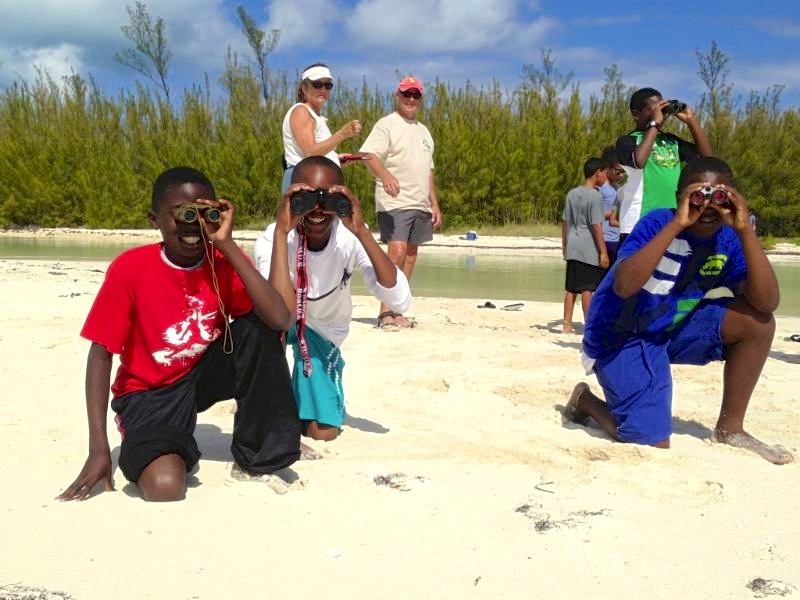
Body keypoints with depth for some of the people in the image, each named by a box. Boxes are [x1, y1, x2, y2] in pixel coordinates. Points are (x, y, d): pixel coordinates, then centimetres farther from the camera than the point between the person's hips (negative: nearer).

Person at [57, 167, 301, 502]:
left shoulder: (225, 263, -11)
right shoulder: (131, 267, -18)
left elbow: (279, 320, -27)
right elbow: (101, 353, -14)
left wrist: (226, 244, -28)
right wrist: (98, 448, -20)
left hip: (205, 375, 4)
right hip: (150, 393, -3)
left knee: (258, 328, -24)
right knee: (165, 487, -31)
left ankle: (255, 457, -8)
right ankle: (175, 453, 9)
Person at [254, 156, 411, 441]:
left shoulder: (349, 237, -27)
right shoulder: (271, 240, -31)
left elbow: (400, 301, -38)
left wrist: (362, 232, -45)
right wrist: (281, 232, -49)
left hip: (324, 331, 1)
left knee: (323, 431, -10)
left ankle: (298, 398, 26)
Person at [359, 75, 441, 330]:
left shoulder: (423, 131, 22)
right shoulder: (387, 124, -2)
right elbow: (369, 155, -16)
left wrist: (435, 203, 19)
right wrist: (385, 175, -35)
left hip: (420, 204, 8)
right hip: (394, 203, -8)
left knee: (410, 255, 6)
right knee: (397, 251, -18)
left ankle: (396, 312, 10)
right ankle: (385, 312, -15)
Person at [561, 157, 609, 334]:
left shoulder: (572, 194, 11)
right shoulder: (595, 196, -11)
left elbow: (565, 222, 14)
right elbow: (596, 226, -15)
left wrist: (564, 246, 21)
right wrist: (603, 252, -13)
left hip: (572, 248, 7)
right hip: (589, 249, -7)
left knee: (571, 288, 9)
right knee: (588, 288, -2)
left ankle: (567, 325, 12)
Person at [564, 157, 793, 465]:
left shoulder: (728, 240, -7)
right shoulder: (658, 222, -22)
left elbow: (767, 302, -21)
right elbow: (624, 286, -38)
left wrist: (745, 230, -27)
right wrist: (677, 224, -38)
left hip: (673, 328, 6)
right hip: (621, 338, -6)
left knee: (757, 321, -13)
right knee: (652, 446, -13)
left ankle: (730, 428, 2)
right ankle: (586, 401, 16)